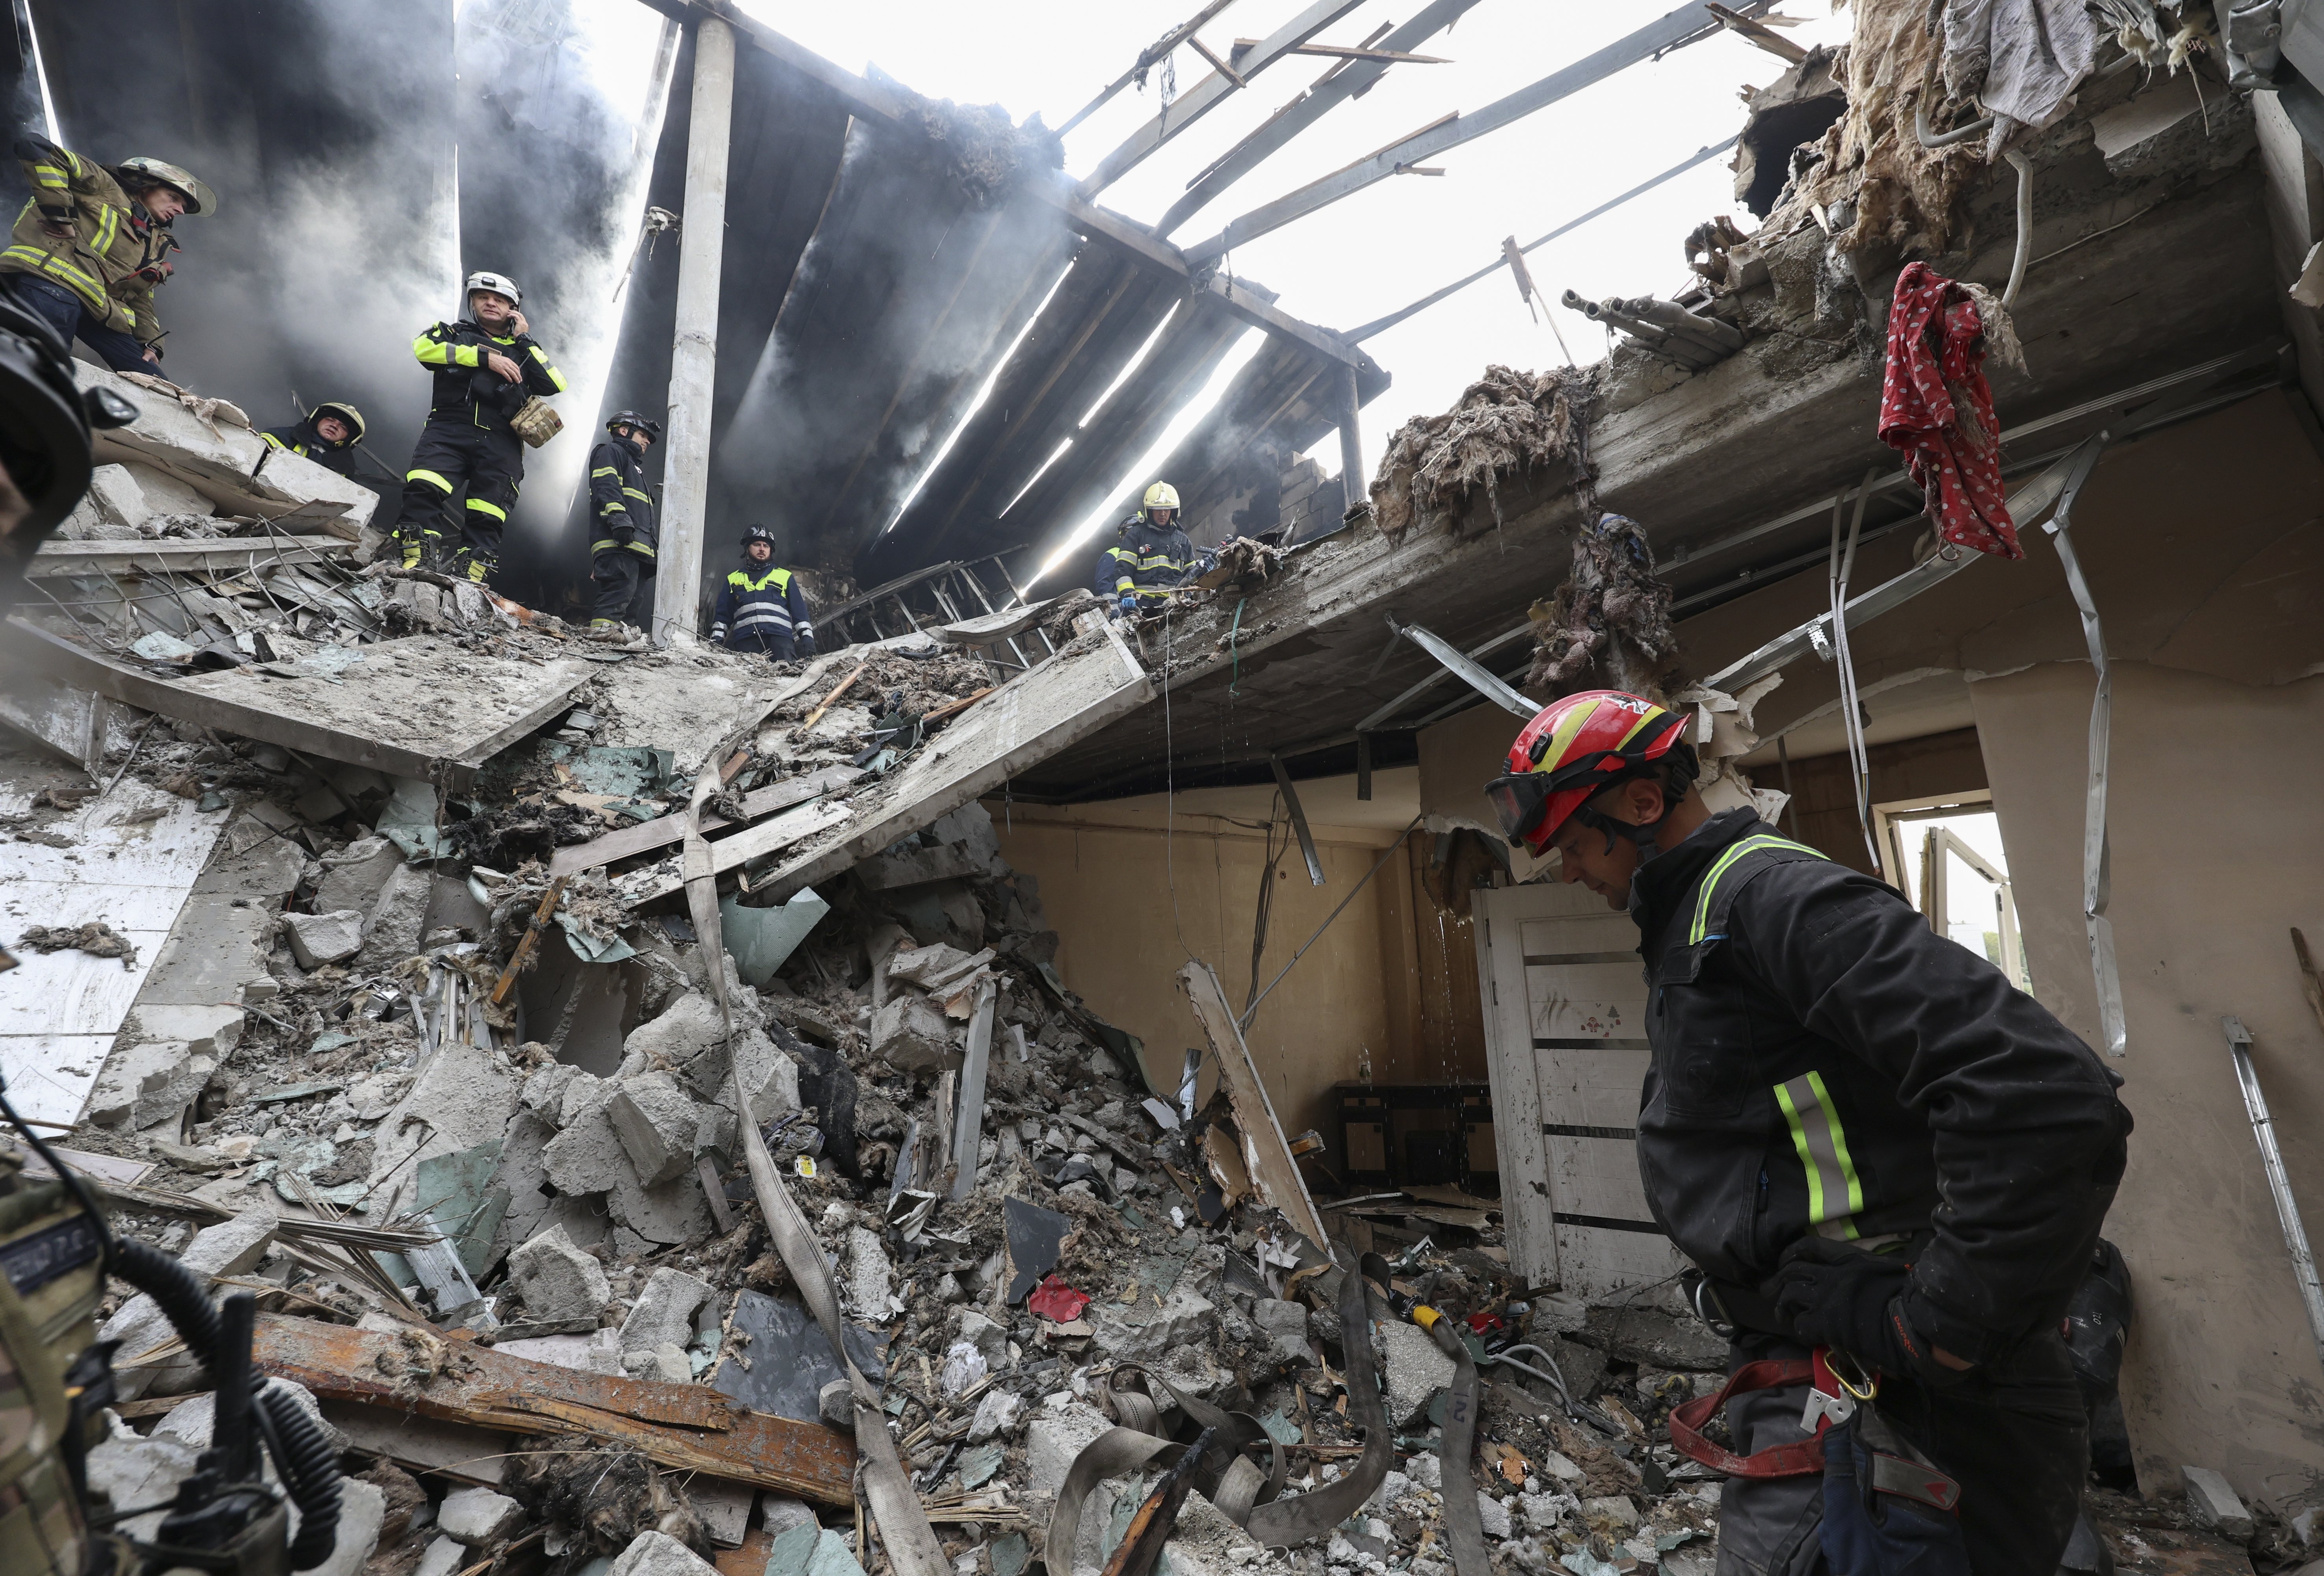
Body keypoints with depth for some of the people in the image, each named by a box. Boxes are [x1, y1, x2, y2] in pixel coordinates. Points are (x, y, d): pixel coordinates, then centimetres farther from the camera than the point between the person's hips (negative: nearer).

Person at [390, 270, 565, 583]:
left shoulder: (523, 351, 27)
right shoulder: (455, 333, 24)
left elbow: (555, 386, 8)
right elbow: (424, 347, 1)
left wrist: (525, 340, 10)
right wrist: (485, 357, -5)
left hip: (500, 442, 1)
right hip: (450, 429, -1)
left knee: (489, 517, -13)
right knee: (424, 487, -24)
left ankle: (471, 575, -16)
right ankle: (417, 561, -30)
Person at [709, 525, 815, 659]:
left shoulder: (785, 577, 24)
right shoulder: (734, 579, 27)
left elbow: (799, 612, 18)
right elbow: (723, 615, 26)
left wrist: (807, 638, 6)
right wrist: (717, 638, 12)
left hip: (780, 635, -1)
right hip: (746, 639, 1)